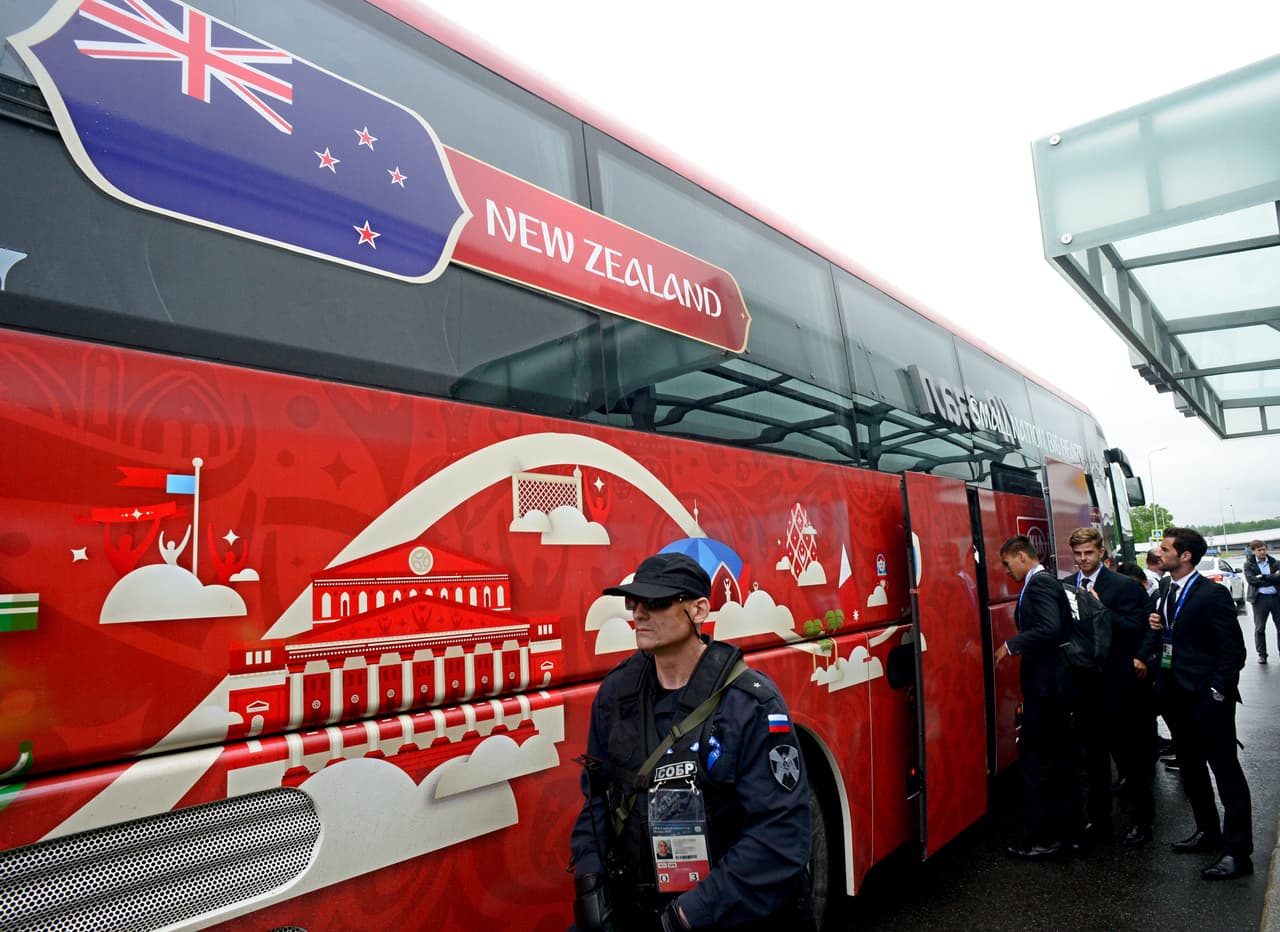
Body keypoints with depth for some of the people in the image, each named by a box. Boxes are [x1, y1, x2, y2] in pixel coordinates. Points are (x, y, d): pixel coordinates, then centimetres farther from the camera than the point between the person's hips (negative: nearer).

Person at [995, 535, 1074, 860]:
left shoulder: (1039, 584, -15)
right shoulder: (1049, 582, 15)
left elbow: (1049, 628, -28)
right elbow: (1055, 628, 16)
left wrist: (1012, 645, -19)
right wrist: (1018, 646, 11)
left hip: (1043, 686, -11)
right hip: (1058, 684, 11)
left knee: (1035, 762, -4)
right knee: (1059, 759, 17)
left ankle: (1042, 840, 2)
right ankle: (1062, 829, 27)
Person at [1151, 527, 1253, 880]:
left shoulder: (1212, 594, -16)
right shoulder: (1168, 593, 9)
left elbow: (1233, 649, -17)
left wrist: (1218, 692, -17)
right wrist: (1157, 627, -2)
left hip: (1208, 698, -8)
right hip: (1178, 694, 9)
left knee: (1226, 771, 1)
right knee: (1190, 767, 18)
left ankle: (1238, 852, 10)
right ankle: (1208, 831, 33)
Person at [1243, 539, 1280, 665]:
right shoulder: (1248, 564, 2)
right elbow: (1251, 580, -12)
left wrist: (1263, 577, -15)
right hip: (1260, 598, -2)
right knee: (1259, 628, 3)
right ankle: (1262, 654, 12)